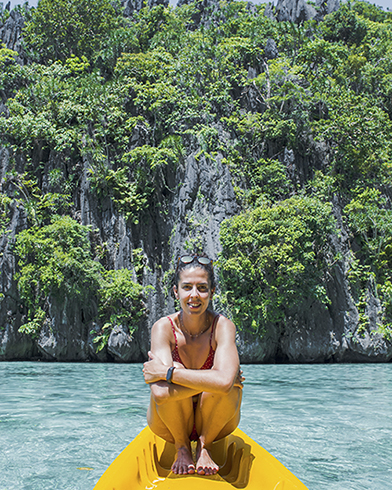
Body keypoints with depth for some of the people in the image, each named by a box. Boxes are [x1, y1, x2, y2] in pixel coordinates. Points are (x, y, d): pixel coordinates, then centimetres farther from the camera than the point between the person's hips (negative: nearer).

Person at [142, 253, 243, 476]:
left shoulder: (223, 326, -19)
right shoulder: (163, 328, -19)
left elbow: (224, 381, -39)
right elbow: (161, 392, -33)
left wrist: (167, 372, -33)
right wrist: (211, 380, -31)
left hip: (214, 423, 0)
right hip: (172, 424, 0)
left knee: (228, 386, -32)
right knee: (164, 388, -32)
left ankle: (205, 447, -2)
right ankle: (182, 448, -1)